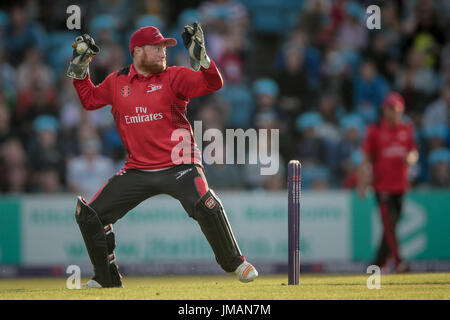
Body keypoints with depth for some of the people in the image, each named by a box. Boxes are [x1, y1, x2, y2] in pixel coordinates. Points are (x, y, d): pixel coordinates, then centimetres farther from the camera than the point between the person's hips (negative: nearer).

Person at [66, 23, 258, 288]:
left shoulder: (173, 77, -2)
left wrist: (199, 53, -25)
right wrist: (80, 66, 15)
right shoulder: (116, 83, 8)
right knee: (88, 214, 0)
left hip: (178, 166, -4)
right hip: (137, 171, 4)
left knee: (207, 206, -29)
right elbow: (89, 99, 24)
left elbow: (213, 83, -12)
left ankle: (236, 263, -7)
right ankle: (107, 278, 16)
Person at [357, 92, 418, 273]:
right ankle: (398, 262, -20)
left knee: (392, 226, 7)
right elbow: (366, 159, -1)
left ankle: (379, 264, 16)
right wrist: (362, 184, -7)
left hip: (401, 185, 5)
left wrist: (412, 158, -7)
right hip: (383, 185, -5)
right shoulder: (375, 131, -2)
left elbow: (414, 152, 19)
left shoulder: (407, 129, 11)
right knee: (389, 225, -13)